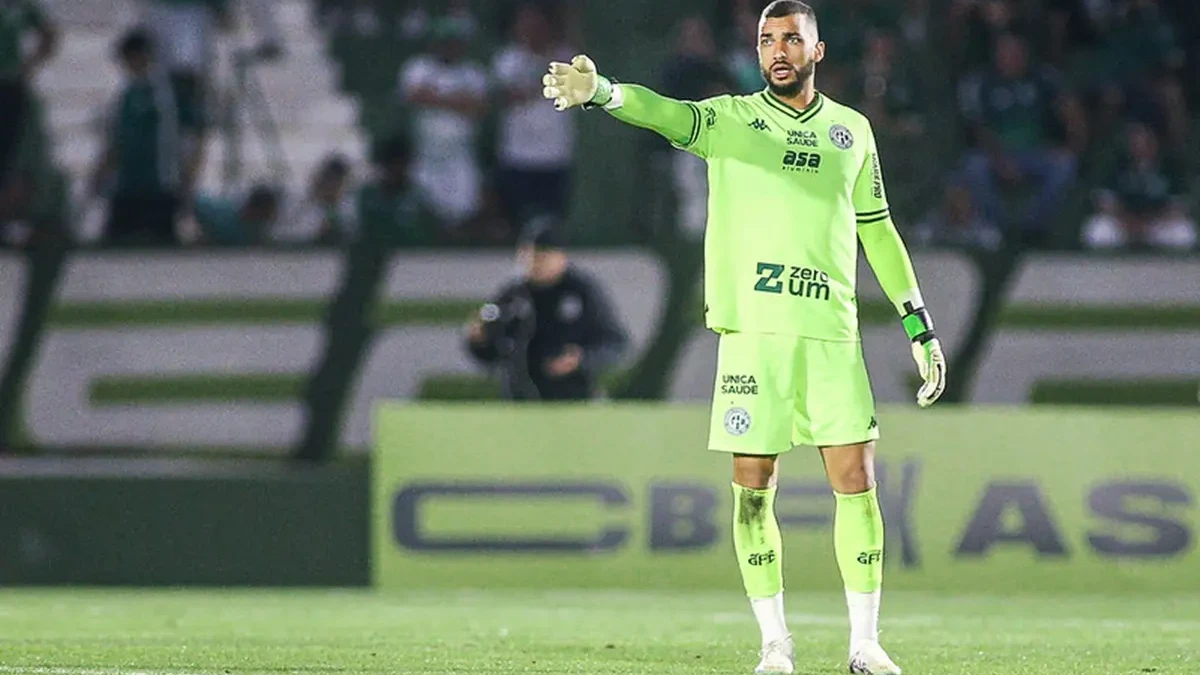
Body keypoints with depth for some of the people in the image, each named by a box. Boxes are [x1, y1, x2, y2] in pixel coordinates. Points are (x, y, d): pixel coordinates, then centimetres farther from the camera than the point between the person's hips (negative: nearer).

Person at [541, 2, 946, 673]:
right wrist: (602, 91, -37)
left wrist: (921, 327, 18)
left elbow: (878, 231, 20)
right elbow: (666, 113, -15)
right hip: (752, 330, -2)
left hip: (833, 332, 2)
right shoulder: (730, 119, 5)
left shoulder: (852, 130, 13)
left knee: (855, 480, -3)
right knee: (754, 490, -1)